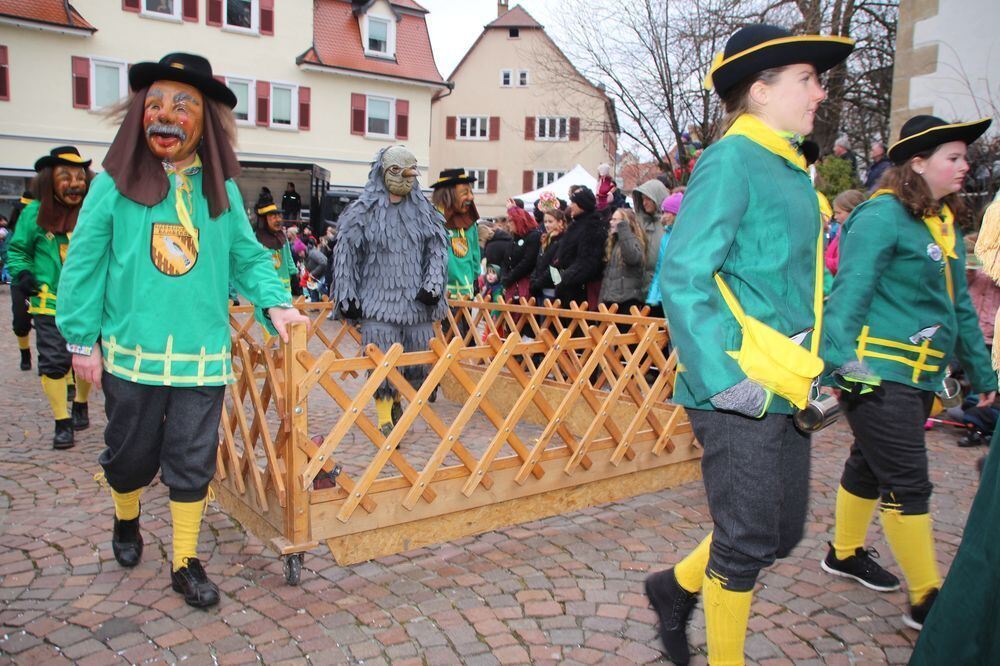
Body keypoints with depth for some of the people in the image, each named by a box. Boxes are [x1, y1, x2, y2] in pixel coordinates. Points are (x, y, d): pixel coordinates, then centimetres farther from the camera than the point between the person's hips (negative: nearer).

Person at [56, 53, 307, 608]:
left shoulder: (221, 190, 3)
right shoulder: (115, 185, -3)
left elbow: (247, 257, 7)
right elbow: (84, 265, 0)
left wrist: (274, 302, -10)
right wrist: (82, 339, -1)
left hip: (202, 357, 1)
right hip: (130, 353, 0)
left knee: (193, 463, 8)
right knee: (132, 454, 17)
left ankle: (186, 564, 24)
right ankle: (126, 520, 49)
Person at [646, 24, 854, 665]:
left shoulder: (794, 171, 16)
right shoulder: (731, 161, -11)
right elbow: (683, 275, -21)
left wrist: (821, 367, 18)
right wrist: (726, 378, -25)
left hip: (786, 391, 9)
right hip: (740, 393, -9)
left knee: (783, 532, 18)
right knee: (748, 542, 3)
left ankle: (678, 585, 39)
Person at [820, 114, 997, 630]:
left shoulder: (946, 223, 14)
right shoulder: (882, 215, -12)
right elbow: (849, 293, -20)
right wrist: (839, 361, -29)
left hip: (920, 376, 9)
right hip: (877, 373, -9)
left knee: (871, 466, 20)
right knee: (907, 483, -3)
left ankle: (845, 553, 37)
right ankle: (926, 599, 8)